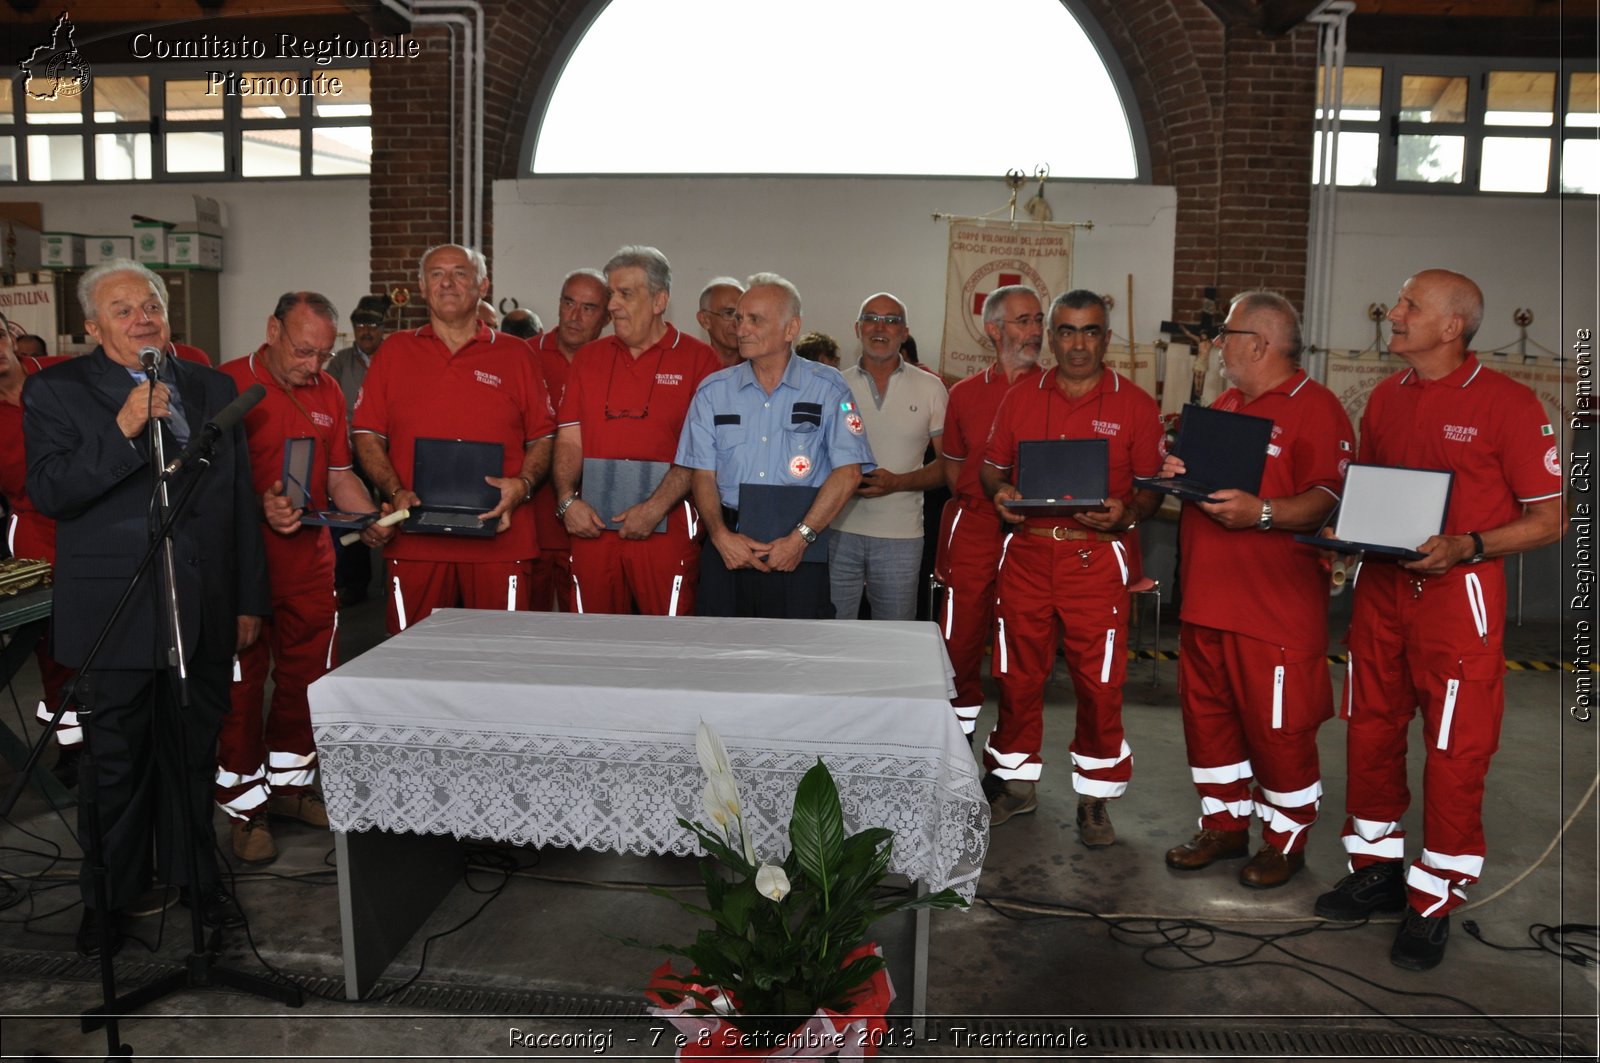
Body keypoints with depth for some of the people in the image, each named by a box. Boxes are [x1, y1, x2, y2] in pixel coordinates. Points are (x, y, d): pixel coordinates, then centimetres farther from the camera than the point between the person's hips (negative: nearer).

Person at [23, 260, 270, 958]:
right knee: (114, 759, 8)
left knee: (194, 749, 13)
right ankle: (107, 895, 25)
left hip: (203, 608, 3)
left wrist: (249, 599, 11)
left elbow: (241, 501, 12)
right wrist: (124, 430, -23)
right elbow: (48, 493, -12)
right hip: (115, 611, -3)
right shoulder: (55, 391, -1)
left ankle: (193, 875, 30)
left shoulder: (213, 389, 10)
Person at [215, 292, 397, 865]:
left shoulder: (328, 392, 11)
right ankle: (244, 805, 16)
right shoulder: (228, 384, -8)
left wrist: (369, 522, -1)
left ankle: (290, 782, 30)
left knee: (308, 677, 12)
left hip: (311, 558, 6)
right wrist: (261, 507, -26)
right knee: (242, 681, 3)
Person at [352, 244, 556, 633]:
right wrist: (396, 492, -5)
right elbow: (367, 434, 10)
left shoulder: (515, 355, 10)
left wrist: (523, 483, -9)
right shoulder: (394, 352, 12)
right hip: (415, 538, 1)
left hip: (499, 538, -1)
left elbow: (543, 436, 10)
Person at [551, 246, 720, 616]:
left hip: (667, 529, -4)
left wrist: (655, 508, -16)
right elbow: (570, 439, 11)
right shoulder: (589, 358, 14)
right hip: (593, 526, 4)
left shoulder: (698, 359, 0)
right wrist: (567, 500, -6)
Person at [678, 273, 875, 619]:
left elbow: (848, 471, -5)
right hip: (728, 550, 2)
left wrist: (800, 538, -13)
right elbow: (703, 474, 7)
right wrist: (721, 535, -10)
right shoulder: (713, 392, 9)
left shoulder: (827, 388, 2)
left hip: (800, 554, -2)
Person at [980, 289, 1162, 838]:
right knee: (1017, 674, 9)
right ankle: (1016, 782, 26)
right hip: (1026, 553, 2)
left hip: (1096, 557, -2)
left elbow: (1153, 486, 5)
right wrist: (1000, 494, -6)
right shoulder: (1019, 400, 10)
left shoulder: (1135, 405, 3)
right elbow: (991, 468, 16)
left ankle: (1095, 797, 17)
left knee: (1099, 682, 0)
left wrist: (1125, 513, -15)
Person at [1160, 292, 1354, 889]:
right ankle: (1224, 826, 29)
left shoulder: (1315, 408, -9)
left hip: (1276, 608, -8)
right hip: (1207, 599, 8)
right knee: (1207, 715, 14)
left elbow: (1329, 500, -18)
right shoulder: (1225, 405, 17)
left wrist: (1262, 513, -31)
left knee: (1277, 727, 2)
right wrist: (1180, 474, 5)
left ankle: (1286, 842, 20)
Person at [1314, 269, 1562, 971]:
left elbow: (1548, 520, -7)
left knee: (1455, 754, 2)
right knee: (1370, 735, 12)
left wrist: (1465, 547, -21)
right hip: (1380, 589, 6)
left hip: (1458, 596, -6)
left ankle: (1435, 903, 17)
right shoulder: (1384, 399, 9)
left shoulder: (1508, 404, -9)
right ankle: (1376, 871, 29)